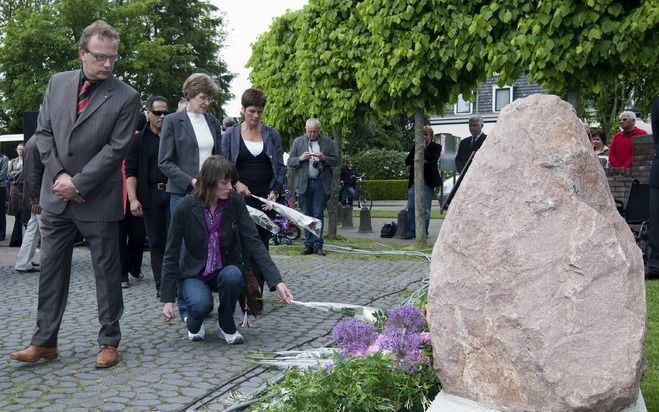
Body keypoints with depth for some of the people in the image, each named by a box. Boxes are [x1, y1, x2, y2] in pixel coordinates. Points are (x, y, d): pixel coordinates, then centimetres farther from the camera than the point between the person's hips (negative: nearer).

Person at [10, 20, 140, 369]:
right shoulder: (58, 83, 5)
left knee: (107, 271, 6)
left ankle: (109, 342, 17)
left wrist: (79, 183, -15)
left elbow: (117, 147, -12)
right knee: (51, 269, 8)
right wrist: (59, 174, -7)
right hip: (56, 195, 4)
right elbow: (43, 132, 6)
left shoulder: (126, 97, -8)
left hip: (98, 199, -4)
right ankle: (44, 341, 18)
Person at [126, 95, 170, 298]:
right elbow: (131, 172, 2)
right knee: (156, 242, 5)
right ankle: (161, 285, 11)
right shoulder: (139, 140, 7)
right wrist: (133, 199, -9)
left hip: (173, 192, 0)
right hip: (150, 196, 0)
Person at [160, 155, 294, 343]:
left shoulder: (236, 202, -13)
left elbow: (254, 243, -16)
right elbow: (171, 255, -10)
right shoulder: (185, 207, -17)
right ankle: (194, 324, 7)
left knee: (232, 275, -33)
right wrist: (168, 299, -12)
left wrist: (277, 281, -27)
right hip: (194, 273, -2)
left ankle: (227, 326, -5)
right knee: (201, 304, -32)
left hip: (226, 270, 2)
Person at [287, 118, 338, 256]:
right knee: (307, 216, 4)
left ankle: (317, 245, -2)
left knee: (318, 215, -4)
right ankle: (309, 244, 8)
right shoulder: (297, 142, 9)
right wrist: (300, 159, -11)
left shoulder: (328, 142, 7)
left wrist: (323, 158, -11)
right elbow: (290, 162, 9)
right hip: (304, 183, 1)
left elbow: (335, 161, 7)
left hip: (321, 183, -1)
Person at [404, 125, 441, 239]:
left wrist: (424, 148, -10)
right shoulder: (415, 146, 13)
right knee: (411, 207, 0)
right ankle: (410, 232, 4)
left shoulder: (436, 147, 2)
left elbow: (432, 160, -15)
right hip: (414, 180, 4)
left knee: (425, 208, -1)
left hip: (427, 181, -4)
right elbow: (407, 161, 8)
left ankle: (423, 232, 6)